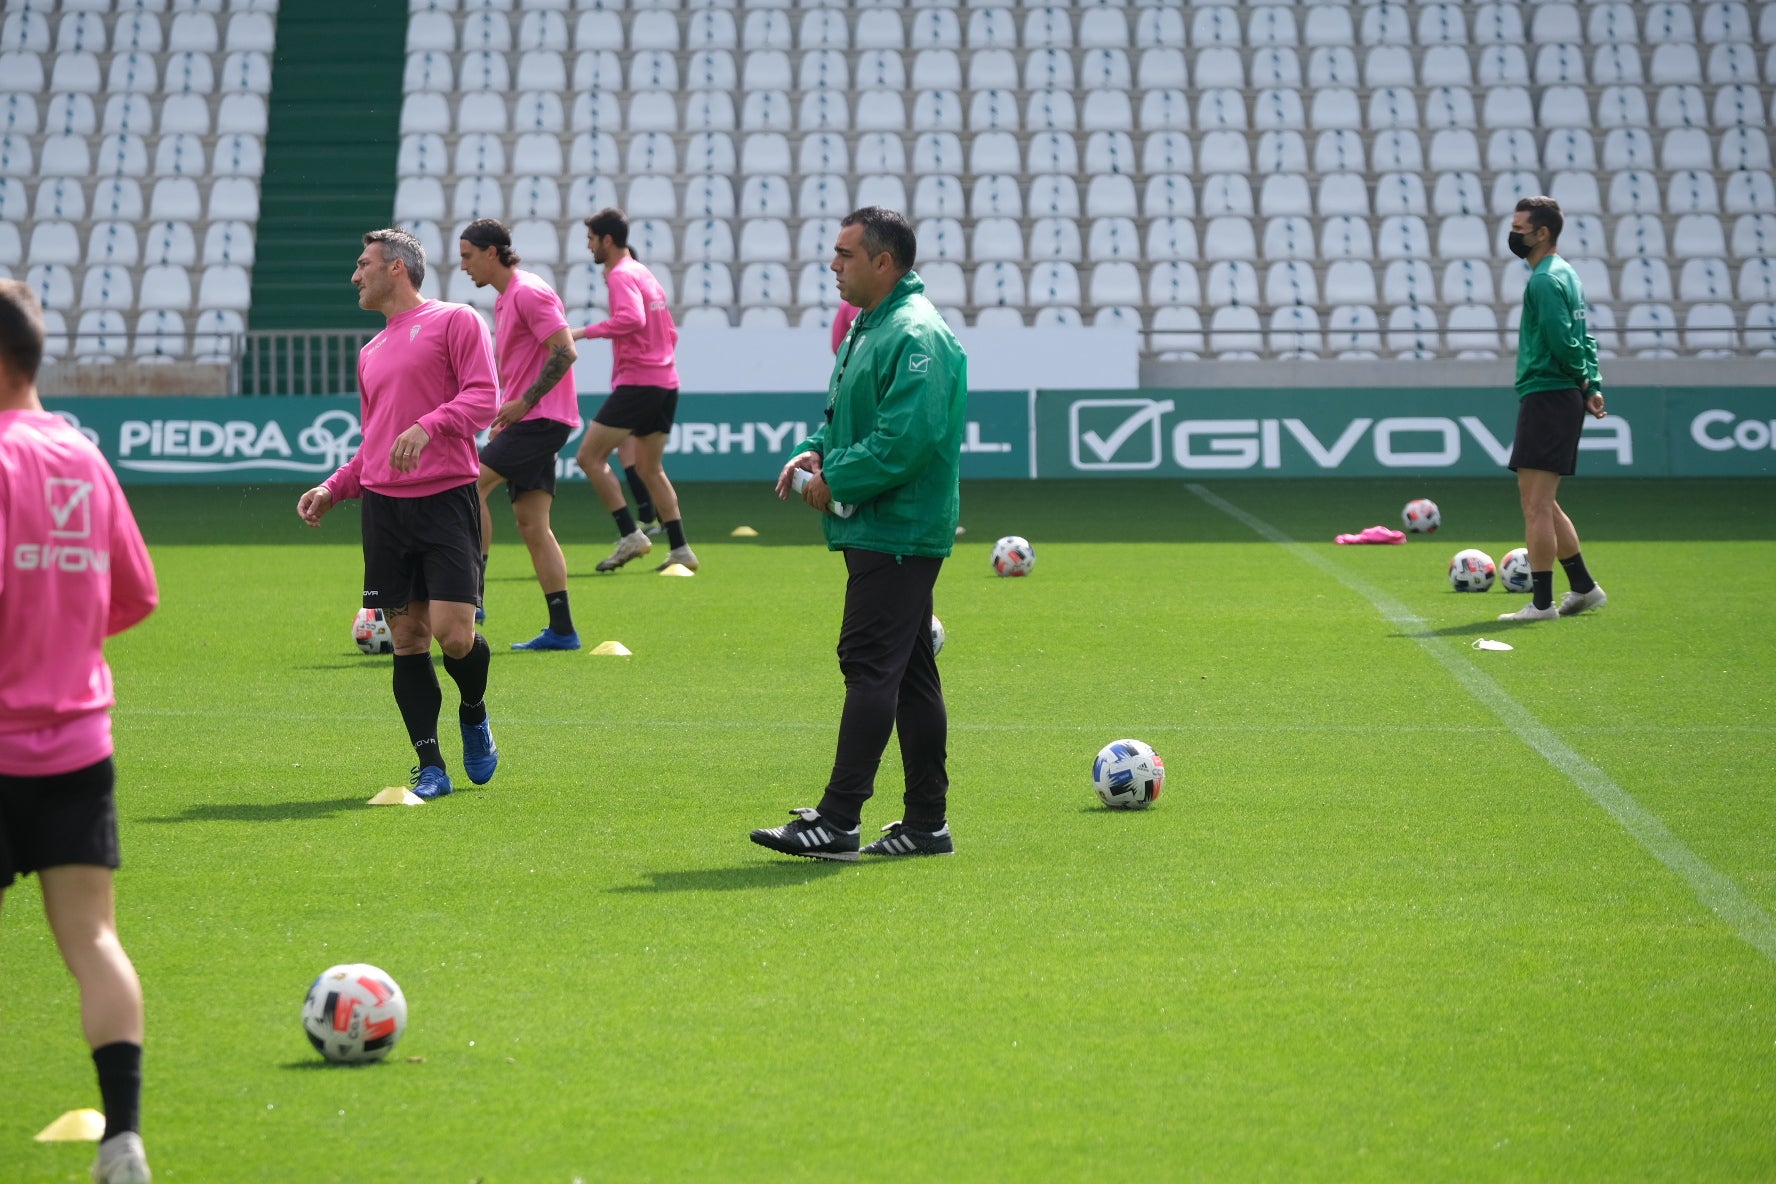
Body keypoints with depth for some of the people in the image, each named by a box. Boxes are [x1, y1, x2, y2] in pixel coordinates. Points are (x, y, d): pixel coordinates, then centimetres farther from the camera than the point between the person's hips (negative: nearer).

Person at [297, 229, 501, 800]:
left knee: (453, 632, -14)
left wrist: (427, 425, -23)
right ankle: (430, 768, 6)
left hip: (446, 496, -6)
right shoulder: (371, 352, 22)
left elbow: (483, 397, -9)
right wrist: (331, 489, 13)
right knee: (407, 638, 2)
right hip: (383, 503, 6)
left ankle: (474, 712, 17)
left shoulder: (455, 321, 2)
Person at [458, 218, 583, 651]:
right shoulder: (506, 299, 19)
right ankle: (561, 630, 4)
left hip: (540, 419, -10)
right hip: (529, 422, 10)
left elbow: (565, 352, -19)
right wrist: (506, 412, 19)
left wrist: (523, 402, -18)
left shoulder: (528, 292, -11)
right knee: (532, 525, 5)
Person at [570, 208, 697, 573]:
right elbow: (669, 332, 26)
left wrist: (586, 331, -22)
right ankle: (680, 550, 10)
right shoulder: (644, 274, 20)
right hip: (665, 382, 10)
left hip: (636, 382, -10)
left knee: (590, 456, -6)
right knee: (650, 469, 15)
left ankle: (631, 535, -11)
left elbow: (632, 318, -28)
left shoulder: (620, 274, -9)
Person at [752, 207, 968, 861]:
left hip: (896, 534, -11)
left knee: (870, 665, -11)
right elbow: (845, 417, 26)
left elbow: (904, 438, -25)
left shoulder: (917, 336, -17)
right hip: (877, 531, 11)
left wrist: (834, 480, -16)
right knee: (909, 672, 12)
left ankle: (838, 821, -12)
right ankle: (927, 823, 16)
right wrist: (815, 452, 5)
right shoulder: (869, 328, 17)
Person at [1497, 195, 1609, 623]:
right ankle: (1584, 588, 21)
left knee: (1536, 504, -8)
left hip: (1547, 396, -10)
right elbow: (1581, 338, 20)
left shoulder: (1545, 280, -14)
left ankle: (1542, 602, -7)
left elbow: (1562, 340, -22)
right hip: (1562, 399, 10)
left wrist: (1581, 380, -6)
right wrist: (1591, 385, 11)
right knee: (1540, 502, 16)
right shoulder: (1565, 274, 17)